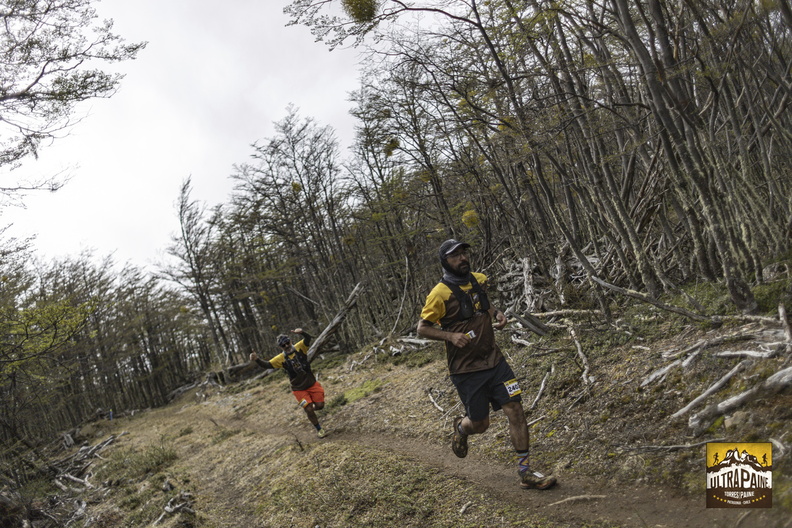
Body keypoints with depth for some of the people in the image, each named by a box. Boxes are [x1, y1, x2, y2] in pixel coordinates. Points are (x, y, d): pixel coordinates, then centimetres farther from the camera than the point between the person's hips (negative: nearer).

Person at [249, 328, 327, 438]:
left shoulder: (299, 347, -10)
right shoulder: (281, 358, -9)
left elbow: (308, 338, -27)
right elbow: (267, 365, -15)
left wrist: (302, 332, -50)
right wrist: (257, 359, -33)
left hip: (312, 383, 1)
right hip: (299, 389, -1)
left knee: (320, 405, -1)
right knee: (309, 410, -5)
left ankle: (308, 409, 35)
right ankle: (319, 429, 20)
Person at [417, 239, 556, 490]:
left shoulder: (479, 280, 5)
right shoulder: (440, 293, -14)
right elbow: (422, 328, -8)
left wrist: (497, 313, 5)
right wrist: (451, 336, -23)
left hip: (494, 360, 5)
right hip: (466, 370, -5)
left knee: (516, 411, -3)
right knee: (480, 424, 8)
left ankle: (526, 472, 9)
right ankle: (461, 428, 45)